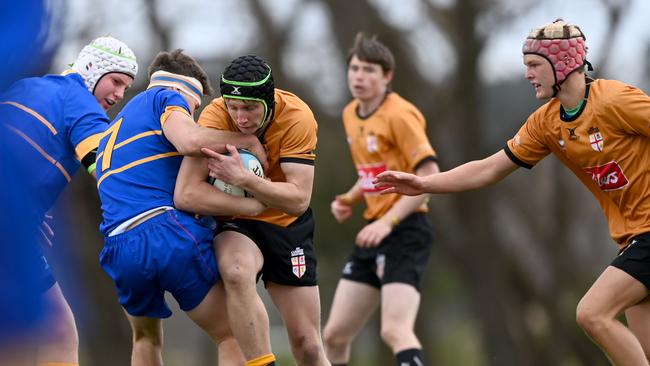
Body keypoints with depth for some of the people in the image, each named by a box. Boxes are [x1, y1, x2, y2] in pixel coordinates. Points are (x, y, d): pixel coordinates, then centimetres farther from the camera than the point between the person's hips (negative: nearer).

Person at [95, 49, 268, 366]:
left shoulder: (113, 128, 33)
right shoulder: (165, 97, 10)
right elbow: (190, 140, -14)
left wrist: (245, 206, 16)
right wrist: (248, 140, 1)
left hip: (120, 250, 7)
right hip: (169, 233, -7)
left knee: (145, 339, 29)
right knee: (231, 336, 4)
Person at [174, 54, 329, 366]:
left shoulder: (297, 117, -21)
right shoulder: (215, 116, -24)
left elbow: (299, 199, -27)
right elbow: (186, 194, -32)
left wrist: (243, 179, -40)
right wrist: (256, 200, -30)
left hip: (287, 224, 2)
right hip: (234, 223, -1)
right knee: (237, 271, -37)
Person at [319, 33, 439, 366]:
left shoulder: (399, 114, -12)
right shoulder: (351, 114, 13)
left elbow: (429, 175, -18)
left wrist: (388, 221, -24)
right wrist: (350, 199, 8)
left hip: (404, 230, -8)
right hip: (374, 232, 8)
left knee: (395, 331, -25)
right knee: (334, 335, 7)